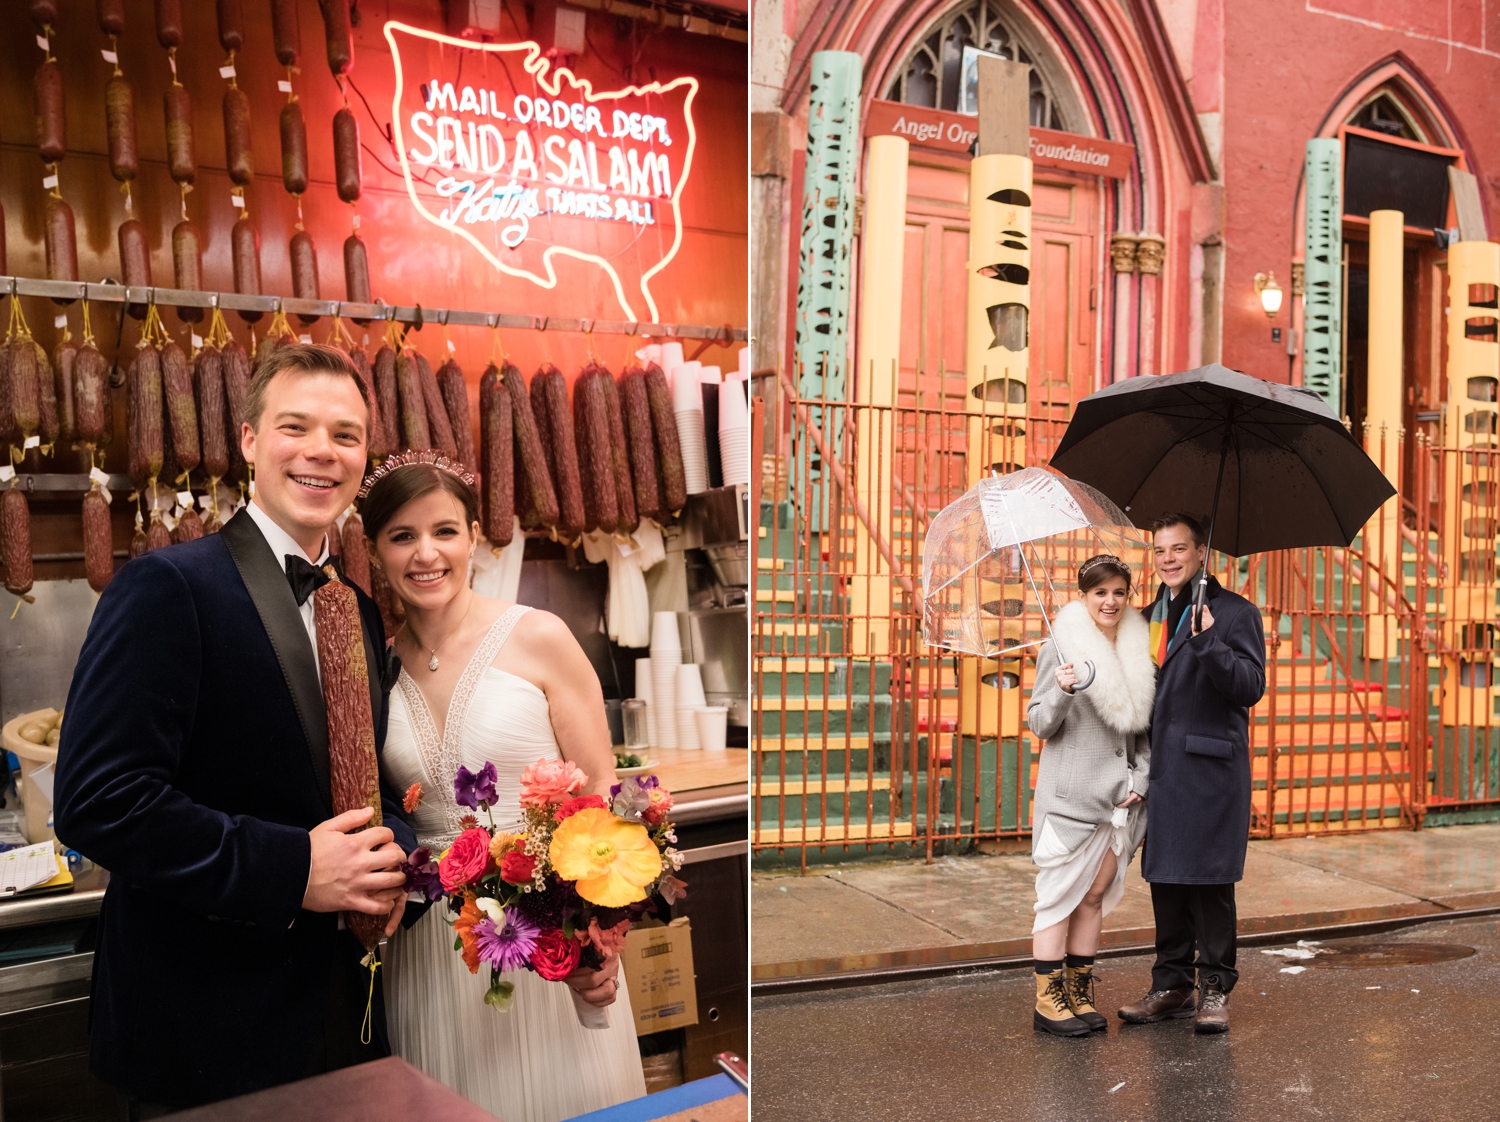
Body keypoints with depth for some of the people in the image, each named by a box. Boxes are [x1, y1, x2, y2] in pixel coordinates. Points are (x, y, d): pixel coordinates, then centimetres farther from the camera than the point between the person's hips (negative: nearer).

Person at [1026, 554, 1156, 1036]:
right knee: (1060, 894, -2)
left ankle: (1079, 992, 19)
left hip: (1119, 796, 5)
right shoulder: (1062, 648, -5)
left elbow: (1142, 727, 18)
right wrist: (1063, 692, -25)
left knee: (1095, 895, 10)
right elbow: (1040, 724, -6)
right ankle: (1048, 1001, 5)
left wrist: (1140, 778, 5)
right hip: (1069, 793, -5)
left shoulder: (1138, 652, 11)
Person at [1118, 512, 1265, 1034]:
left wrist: (1208, 642, -26)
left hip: (1212, 768, -6)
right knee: (1165, 880, 10)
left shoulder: (1234, 612, -3)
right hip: (1162, 770, 6)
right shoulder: (1152, 616, 16)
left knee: (1210, 881, 0)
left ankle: (1214, 989, 13)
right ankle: (1172, 986, 21)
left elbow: (1251, 686, -13)